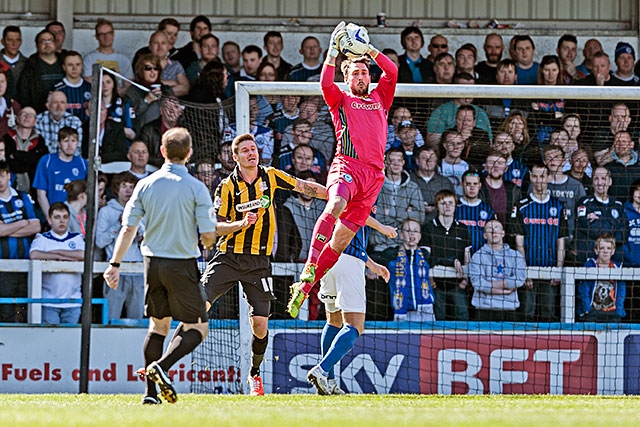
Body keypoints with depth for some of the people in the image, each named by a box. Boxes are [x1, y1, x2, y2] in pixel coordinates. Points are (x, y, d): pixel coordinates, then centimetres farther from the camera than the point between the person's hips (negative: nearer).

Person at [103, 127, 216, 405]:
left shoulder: (145, 185, 1)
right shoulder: (196, 188, -9)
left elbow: (128, 228, 0)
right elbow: (208, 236, -9)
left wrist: (115, 264, 5)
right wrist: (205, 244, 14)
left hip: (153, 264, 4)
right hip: (182, 264, -4)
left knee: (158, 325, 16)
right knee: (197, 328, 3)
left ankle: (150, 392, 10)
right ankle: (161, 366, -20)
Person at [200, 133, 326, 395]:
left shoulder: (270, 177, 4)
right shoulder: (227, 187, -3)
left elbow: (304, 187, 16)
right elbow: (216, 226, -3)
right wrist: (242, 223, -21)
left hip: (258, 262, 2)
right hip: (228, 256, -2)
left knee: (260, 325, -6)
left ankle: (255, 374, 19)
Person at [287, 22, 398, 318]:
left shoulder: (380, 99, 25)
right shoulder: (341, 100, 15)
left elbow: (392, 72, 12)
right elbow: (325, 83, -5)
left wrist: (368, 50, 6)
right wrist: (333, 51, -10)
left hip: (374, 173, 4)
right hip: (346, 165, -3)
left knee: (341, 239, -2)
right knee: (335, 206, -36)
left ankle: (304, 287, 3)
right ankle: (309, 266, -41)